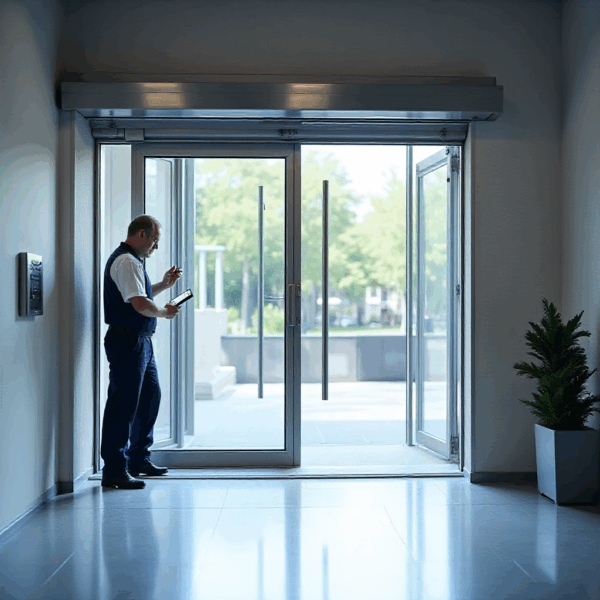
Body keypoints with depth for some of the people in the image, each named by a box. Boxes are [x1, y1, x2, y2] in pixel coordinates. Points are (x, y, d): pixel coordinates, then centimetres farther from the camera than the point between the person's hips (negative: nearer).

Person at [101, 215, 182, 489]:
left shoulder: (132, 260, 18)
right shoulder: (126, 262, -16)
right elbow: (141, 304, -25)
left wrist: (163, 285, 19)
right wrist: (165, 312, -9)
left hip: (141, 341, 11)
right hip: (128, 341, -11)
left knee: (150, 397, 18)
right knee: (124, 404, -7)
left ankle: (138, 459, 30)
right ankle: (114, 471, 0)